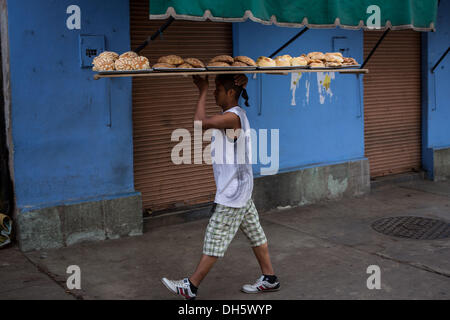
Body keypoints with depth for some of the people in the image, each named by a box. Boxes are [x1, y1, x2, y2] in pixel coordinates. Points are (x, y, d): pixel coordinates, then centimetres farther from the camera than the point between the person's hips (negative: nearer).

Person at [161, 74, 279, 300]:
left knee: (215, 239, -2)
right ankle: (269, 279, 26)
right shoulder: (233, 115, 10)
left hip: (232, 195, -11)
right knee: (254, 232, 16)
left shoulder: (232, 117, -21)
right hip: (239, 191, 11)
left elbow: (200, 121, -29)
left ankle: (190, 287, 6)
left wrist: (203, 90, -19)